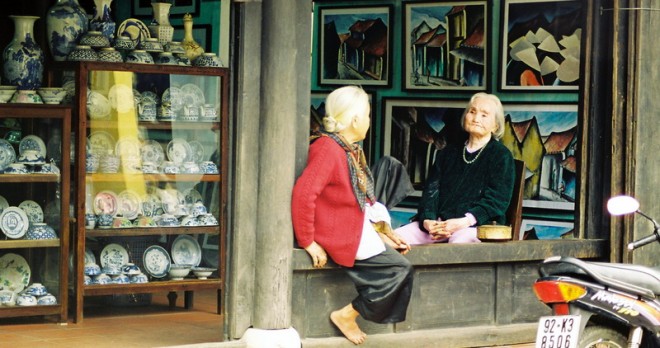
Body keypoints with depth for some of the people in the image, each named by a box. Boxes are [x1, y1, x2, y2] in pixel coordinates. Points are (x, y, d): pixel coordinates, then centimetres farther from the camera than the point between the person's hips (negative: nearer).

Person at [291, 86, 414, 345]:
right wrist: (308, 242, -25)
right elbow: (303, 195, -27)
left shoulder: (351, 149, 15)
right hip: (341, 237, -10)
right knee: (398, 269, -11)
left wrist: (379, 233, 10)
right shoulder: (328, 149, -18)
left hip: (361, 232, 10)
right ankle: (347, 315, -1)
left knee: (401, 269, 2)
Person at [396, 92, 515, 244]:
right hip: (438, 222, 5)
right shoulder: (448, 153, 25)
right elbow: (431, 190, 14)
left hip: (475, 225, -5)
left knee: (460, 240, -42)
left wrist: (464, 222, -19)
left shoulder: (502, 156, 8)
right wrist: (427, 220, -7)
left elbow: (496, 200, -4)